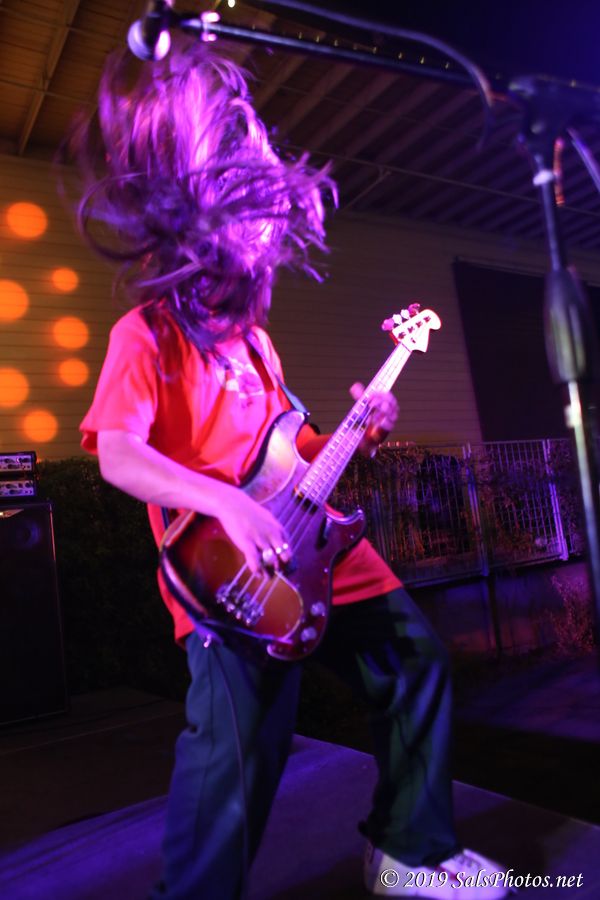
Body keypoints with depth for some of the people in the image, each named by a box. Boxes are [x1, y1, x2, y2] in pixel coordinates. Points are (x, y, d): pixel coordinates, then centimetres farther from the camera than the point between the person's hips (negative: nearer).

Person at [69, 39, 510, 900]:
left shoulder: (254, 341, 17)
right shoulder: (145, 336, -6)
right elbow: (118, 455, -20)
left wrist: (357, 435, 7)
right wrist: (228, 504, -32)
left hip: (311, 546, 8)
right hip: (229, 572, -8)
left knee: (416, 659, 11)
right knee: (238, 747, -13)